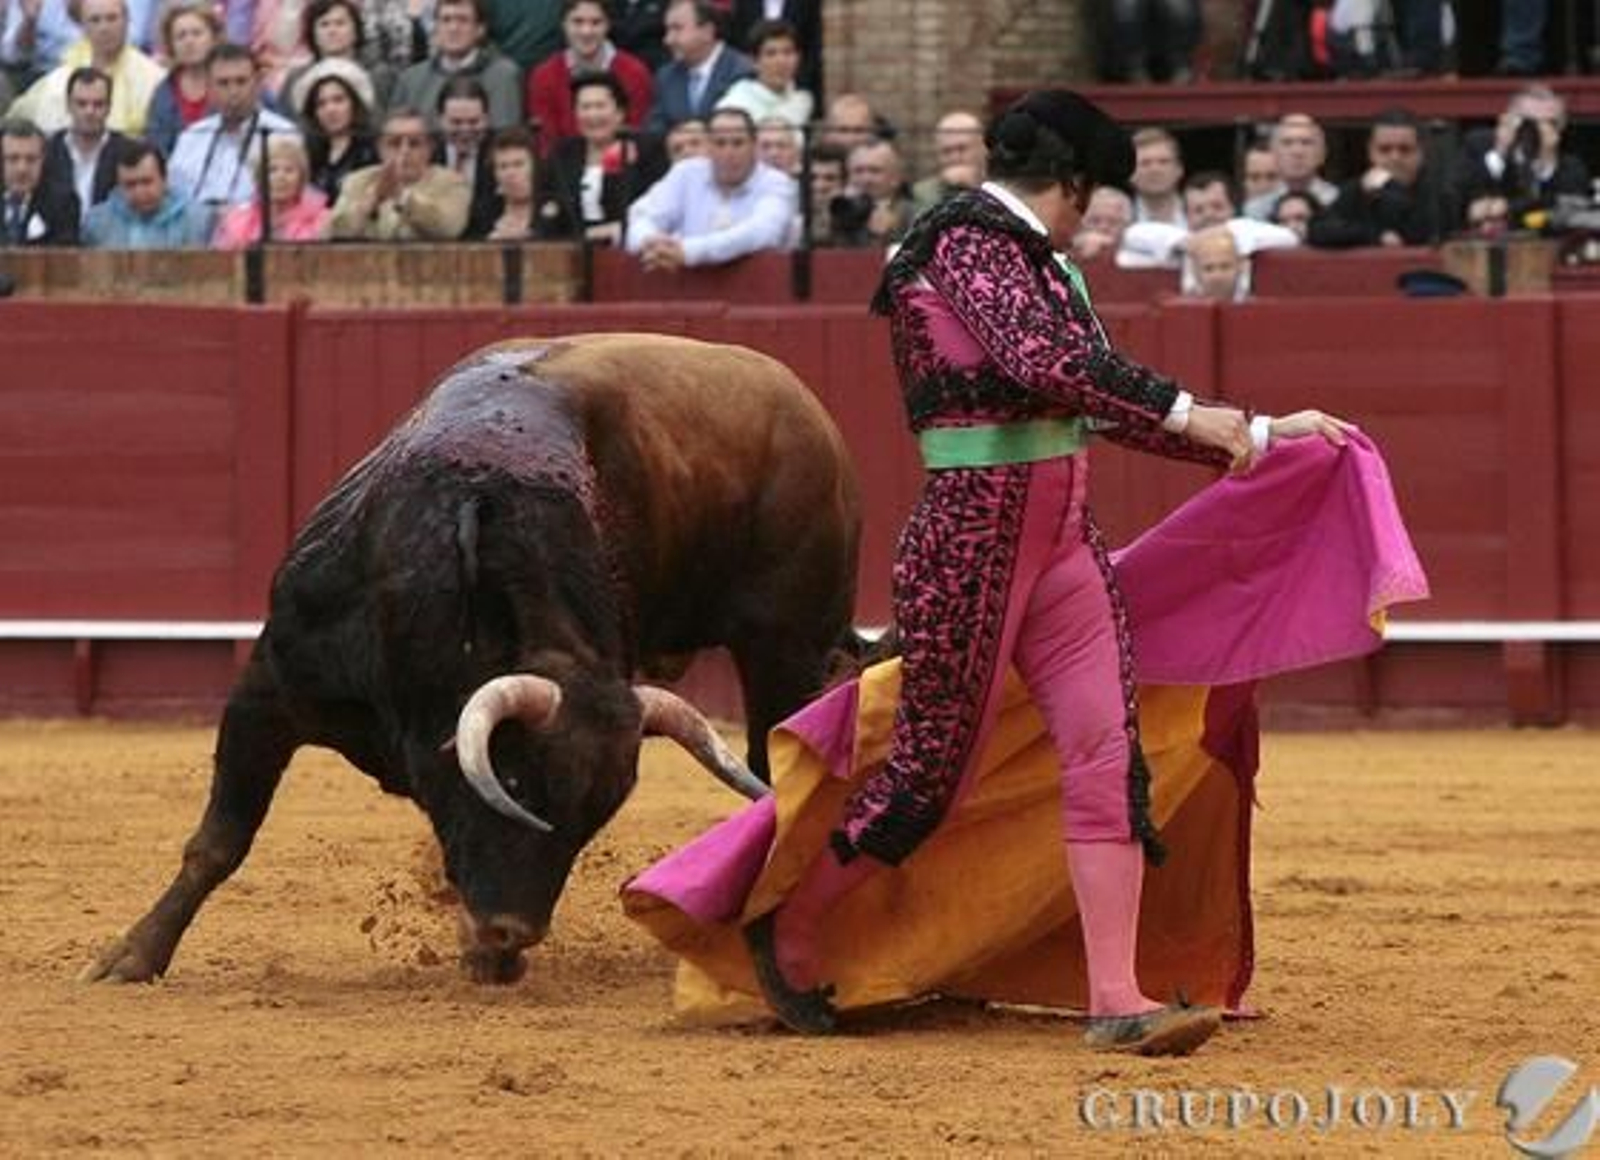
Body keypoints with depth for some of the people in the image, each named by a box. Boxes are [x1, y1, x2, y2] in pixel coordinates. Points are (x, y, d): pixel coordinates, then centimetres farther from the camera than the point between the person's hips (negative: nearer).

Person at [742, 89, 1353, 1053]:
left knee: (1110, 753, -4)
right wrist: (1189, 414, -24)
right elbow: (1044, 362, -27)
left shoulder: (1041, 262, 18)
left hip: (1062, 539, 8)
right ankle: (790, 930, 23)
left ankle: (1117, 1002, -7)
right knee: (934, 769, 1)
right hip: (972, 536, -8)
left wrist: (1253, 436, 24)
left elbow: (1099, 398, 24)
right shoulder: (969, 242, -11)